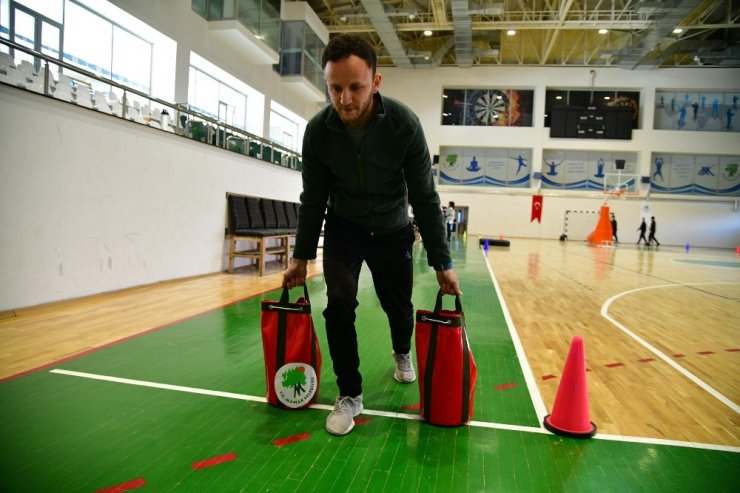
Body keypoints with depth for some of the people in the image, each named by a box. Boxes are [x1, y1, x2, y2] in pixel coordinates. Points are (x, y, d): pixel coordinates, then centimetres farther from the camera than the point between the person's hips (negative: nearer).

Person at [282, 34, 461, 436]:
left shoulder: (404, 124, -25)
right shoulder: (318, 130, -20)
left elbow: (425, 197, -18)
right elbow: (313, 198, -6)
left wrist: (441, 262, -17)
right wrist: (301, 256, -3)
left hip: (392, 230, 0)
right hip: (343, 229, 1)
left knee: (398, 306, 9)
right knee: (339, 304, -14)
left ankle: (402, 353, 45)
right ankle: (349, 394, 6)